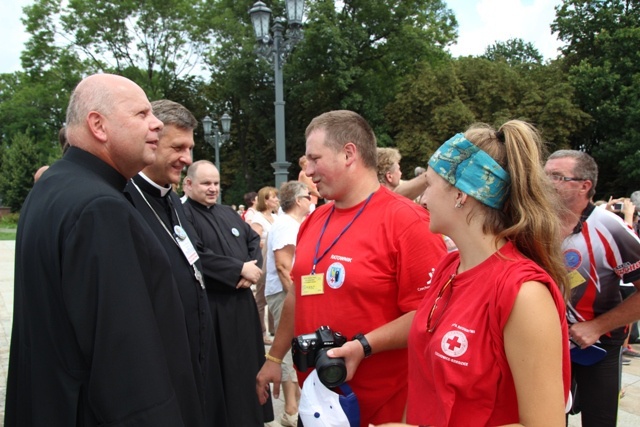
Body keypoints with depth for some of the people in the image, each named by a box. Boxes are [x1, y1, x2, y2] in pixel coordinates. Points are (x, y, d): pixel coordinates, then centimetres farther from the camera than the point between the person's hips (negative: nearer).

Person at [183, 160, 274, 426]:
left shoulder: (230, 214, 15)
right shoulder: (183, 215, -11)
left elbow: (254, 240, 15)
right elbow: (198, 255, -23)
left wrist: (253, 268, -6)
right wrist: (239, 269, -17)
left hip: (242, 303, 7)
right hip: (211, 309, -7)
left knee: (246, 364, 16)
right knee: (220, 371, 2)